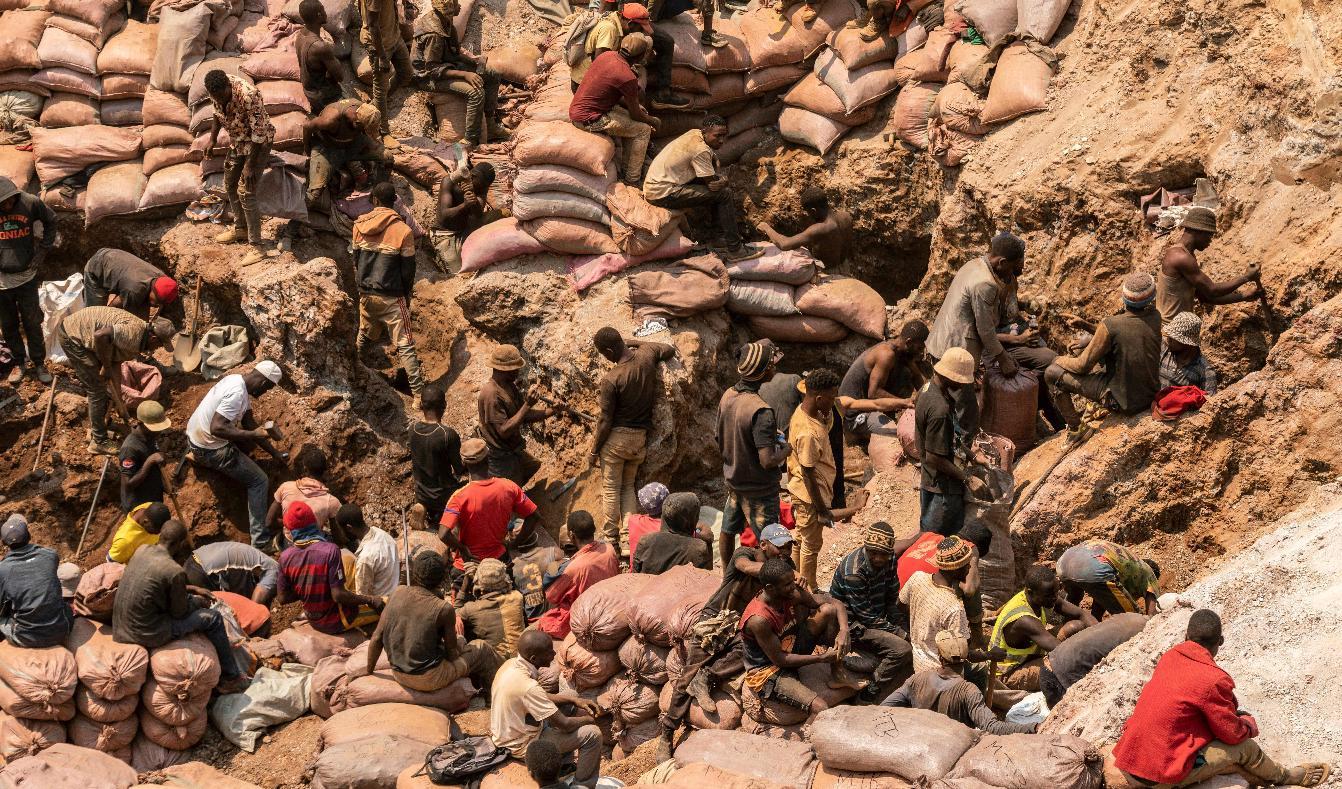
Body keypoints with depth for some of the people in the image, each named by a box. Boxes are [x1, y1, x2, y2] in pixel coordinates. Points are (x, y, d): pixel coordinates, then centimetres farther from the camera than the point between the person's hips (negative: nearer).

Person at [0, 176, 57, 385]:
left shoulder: (30, 203, -13)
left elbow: (50, 220, 6)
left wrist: (43, 249, 1)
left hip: (27, 276, 0)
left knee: (32, 323, 8)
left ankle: (38, 363, 20)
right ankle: (18, 362, 27)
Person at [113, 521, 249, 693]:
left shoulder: (142, 551, 0)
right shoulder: (174, 572, -22)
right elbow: (179, 612, -8)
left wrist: (191, 589, 20)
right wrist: (198, 602, 11)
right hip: (145, 635, -8)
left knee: (190, 600, 25)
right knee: (213, 618, 3)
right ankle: (230, 678, 18)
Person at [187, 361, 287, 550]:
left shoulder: (237, 380, 1)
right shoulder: (237, 394, -29)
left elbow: (249, 422, 10)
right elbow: (216, 428, -36)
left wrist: (275, 453, 11)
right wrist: (253, 434, -31)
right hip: (209, 449, -9)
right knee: (259, 481, -2)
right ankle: (260, 540, -2)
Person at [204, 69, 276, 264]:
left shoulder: (248, 96, -35)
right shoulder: (216, 91, -14)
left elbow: (258, 133, -28)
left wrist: (250, 165, -25)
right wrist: (212, 139, 3)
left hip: (258, 144, -8)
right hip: (237, 142, 8)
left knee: (246, 193, -11)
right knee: (230, 185, 19)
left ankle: (258, 247, -7)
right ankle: (240, 229, 40)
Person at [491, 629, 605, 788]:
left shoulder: (510, 664, -8)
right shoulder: (527, 687, -34)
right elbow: (564, 724, -25)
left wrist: (575, 699, 1)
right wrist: (589, 719, -5)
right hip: (521, 746, -9)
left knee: (572, 699, 18)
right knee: (592, 734, -10)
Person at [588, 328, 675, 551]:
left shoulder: (611, 380, -22)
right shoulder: (647, 355, -8)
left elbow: (605, 420, -15)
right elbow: (670, 350, 16)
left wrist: (593, 451, -3)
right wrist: (633, 342, 15)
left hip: (616, 437, -6)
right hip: (641, 437, 6)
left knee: (611, 489, 8)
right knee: (629, 486, 17)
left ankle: (611, 540, 13)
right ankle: (628, 539, 8)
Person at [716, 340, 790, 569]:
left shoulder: (727, 396, -6)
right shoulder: (761, 412, -32)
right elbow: (768, 461, -32)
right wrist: (786, 449, -12)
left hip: (733, 480, 8)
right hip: (759, 490, -8)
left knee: (728, 531, 24)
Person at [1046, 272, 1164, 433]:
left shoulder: (1110, 326, -25)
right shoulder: (1155, 318, -10)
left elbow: (1083, 366, -15)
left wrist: (1061, 360, 6)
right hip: (1151, 394, 6)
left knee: (1052, 373, 1)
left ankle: (1075, 428, 11)